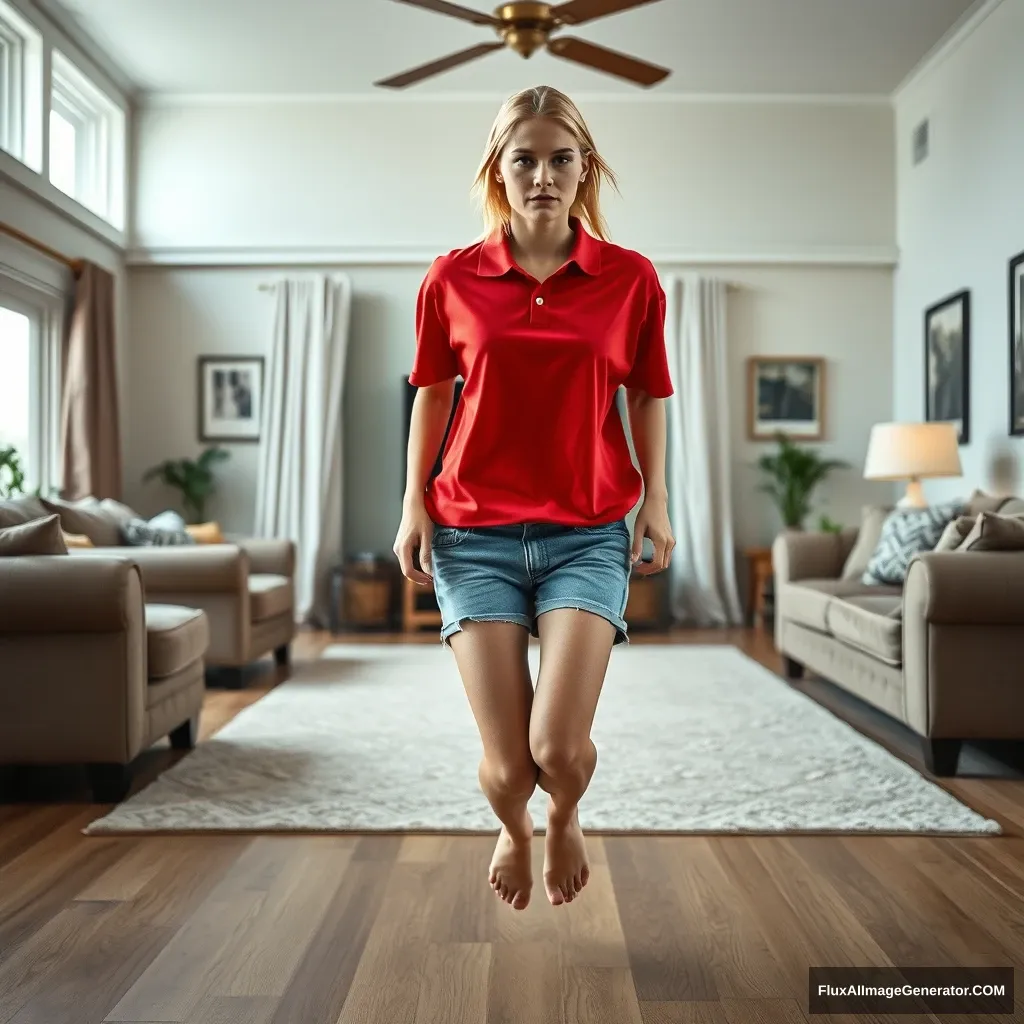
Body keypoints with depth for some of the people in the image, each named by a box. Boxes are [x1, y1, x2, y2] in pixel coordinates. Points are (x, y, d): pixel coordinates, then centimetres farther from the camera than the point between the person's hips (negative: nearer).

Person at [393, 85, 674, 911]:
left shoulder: (631, 279, 2)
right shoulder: (452, 279, 2)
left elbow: (645, 396, 11)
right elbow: (433, 397, 10)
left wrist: (655, 500, 2)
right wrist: (415, 503, 3)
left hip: (587, 537, 0)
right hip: (475, 537, 0)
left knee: (559, 747, -14)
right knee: (506, 766, -2)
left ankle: (565, 817, 27)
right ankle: (514, 830, 39)